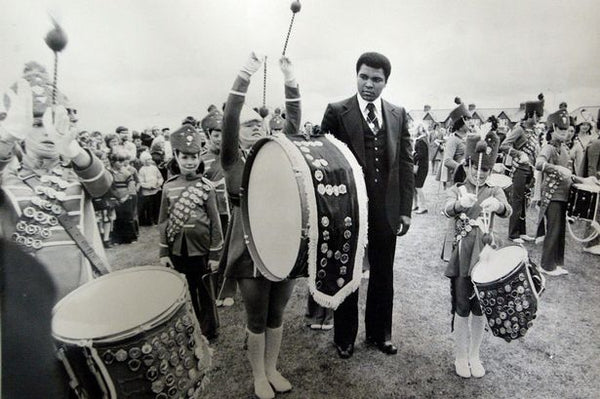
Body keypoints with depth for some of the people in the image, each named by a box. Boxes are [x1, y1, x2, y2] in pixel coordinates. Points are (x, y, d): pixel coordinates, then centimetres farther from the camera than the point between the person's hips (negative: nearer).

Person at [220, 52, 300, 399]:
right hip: (252, 251, -3)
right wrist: (244, 77, -29)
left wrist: (291, 81, -18)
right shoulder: (233, 161, -4)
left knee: (277, 315, 19)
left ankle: (272, 369, 40)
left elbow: (293, 123, -5)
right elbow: (228, 121, -18)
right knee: (257, 319, 13)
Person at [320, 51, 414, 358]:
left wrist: (406, 209, 2)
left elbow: (406, 164, 6)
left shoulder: (398, 114, 7)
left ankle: (379, 333, 37)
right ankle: (344, 338, 32)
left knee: (383, 275, 15)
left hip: (386, 210, 3)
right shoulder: (336, 112, -4)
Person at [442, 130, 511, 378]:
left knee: (480, 309, 13)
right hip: (461, 258, -2)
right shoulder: (456, 190, -1)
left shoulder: (494, 192, 3)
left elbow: (507, 211, -19)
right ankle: (461, 356, 26)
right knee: (461, 309, 7)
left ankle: (474, 355, 32)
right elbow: (447, 210, -24)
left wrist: (497, 205, -43)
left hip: (485, 257, 2)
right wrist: (461, 203, -47)